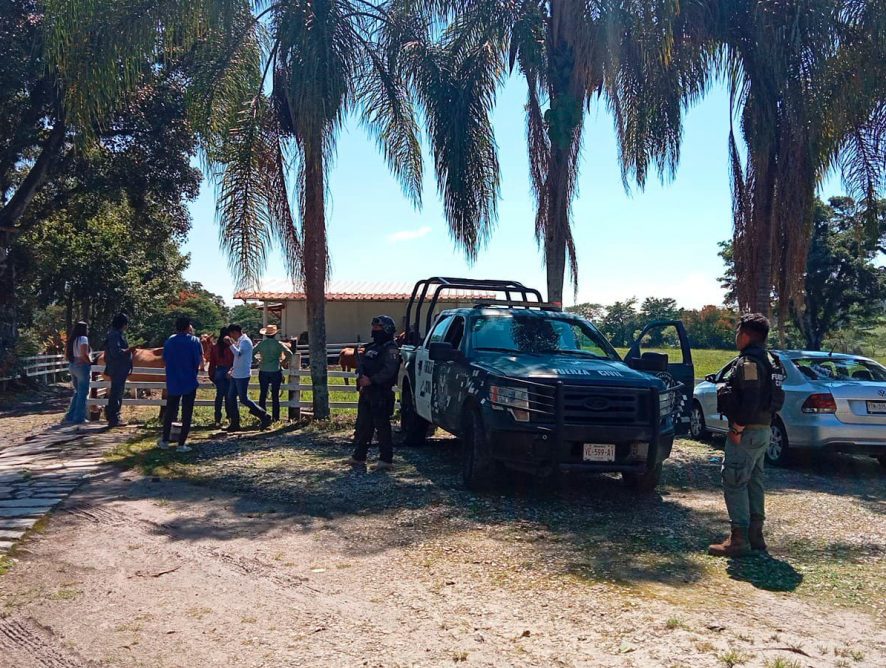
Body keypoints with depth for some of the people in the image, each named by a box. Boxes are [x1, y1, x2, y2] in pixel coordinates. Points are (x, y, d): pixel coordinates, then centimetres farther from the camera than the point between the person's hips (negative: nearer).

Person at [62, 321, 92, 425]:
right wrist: (90, 362, -7)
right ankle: (79, 418, 3)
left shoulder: (71, 340, 12)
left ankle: (70, 416, 18)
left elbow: (66, 356, 14)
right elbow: (84, 355, -22)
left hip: (72, 366, 8)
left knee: (78, 392, 18)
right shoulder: (83, 339, -11)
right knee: (83, 393, 0)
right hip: (82, 366, -8)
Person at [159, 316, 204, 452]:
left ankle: (165, 441, 19)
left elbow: (164, 361, 10)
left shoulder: (169, 341, 3)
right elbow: (200, 361, -5)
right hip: (190, 383, -3)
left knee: (170, 411, 15)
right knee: (187, 414, 2)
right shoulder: (194, 341, -6)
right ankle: (181, 444, 1)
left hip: (173, 383, 3)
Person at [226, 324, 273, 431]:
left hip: (242, 375, -10)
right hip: (236, 375, 10)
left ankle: (264, 416, 3)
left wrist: (231, 344, -31)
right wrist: (233, 368, 19)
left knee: (243, 399, -6)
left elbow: (238, 353, -30)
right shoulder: (239, 341, 15)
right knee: (231, 397, 9)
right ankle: (235, 423, 14)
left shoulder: (245, 341, -14)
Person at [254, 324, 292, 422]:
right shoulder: (278, 344, -4)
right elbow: (289, 354, -14)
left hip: (263, 372, 2)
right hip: (276, 372, -1)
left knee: (262, 394, 11)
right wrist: (285, 361, 2)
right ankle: (276, 418, 7)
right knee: (275, 396, 5)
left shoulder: (261, 344, 1)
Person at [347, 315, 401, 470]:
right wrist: (361, 377, -3)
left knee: (382, 426, -6)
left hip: (381, 393, -9)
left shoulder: (391, 349, -8)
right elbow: (360, 364, 16)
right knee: (363, 425, 13)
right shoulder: (371, 347, 20)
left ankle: (386, 460, -2)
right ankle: (359, 457, 21)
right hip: (366, 392, 9)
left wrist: (371, 380, -24)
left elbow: (388, 370, -20)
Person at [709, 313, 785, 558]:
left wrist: (737, 428, -19)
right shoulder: (768, 360, 15)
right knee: (753, 481, 16)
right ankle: (755, 535, 23)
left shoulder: (748, 362, -18)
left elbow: (750, 400, -25)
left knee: (734, 482, -7)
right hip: (763, 429, 11)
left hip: (748, 432, -11)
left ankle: (739, 539, -5)